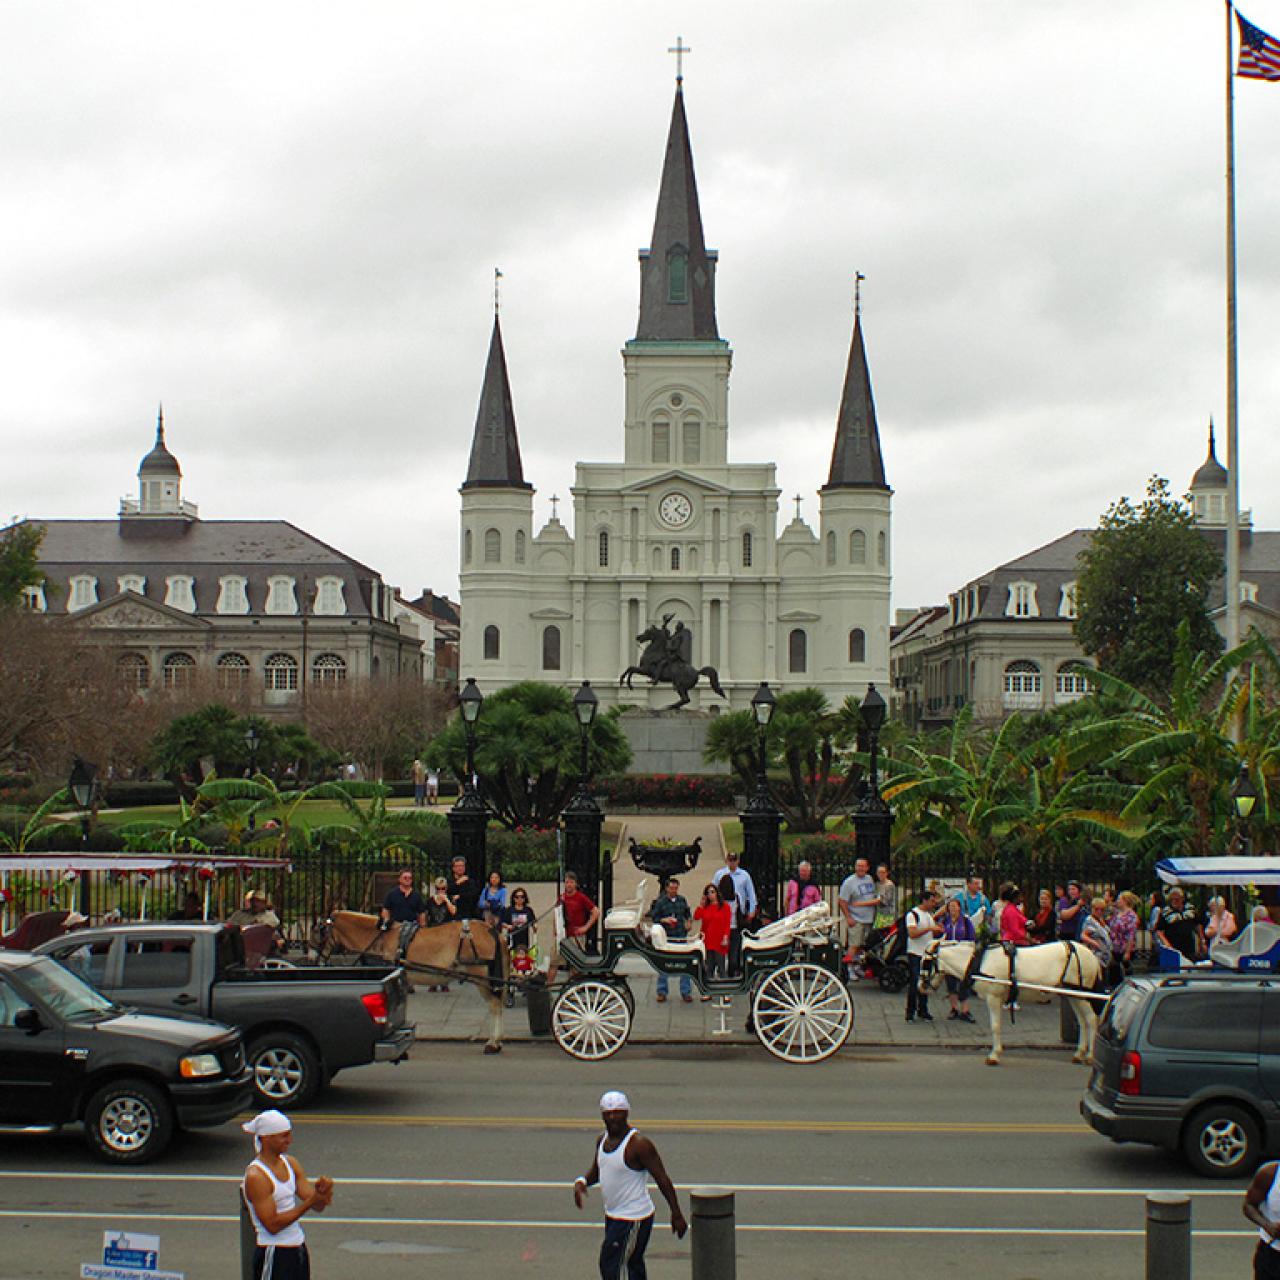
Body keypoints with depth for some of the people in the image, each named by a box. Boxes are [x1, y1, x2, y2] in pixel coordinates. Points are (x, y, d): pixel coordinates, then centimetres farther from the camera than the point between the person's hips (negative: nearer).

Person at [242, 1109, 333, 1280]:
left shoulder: (291, 1163, 6)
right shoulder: (255, 1176, -17)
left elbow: (318, 1207, 6)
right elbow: (273, 1224, -21)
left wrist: (321, 1193, -18)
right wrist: (309, 1202, -24)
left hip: (298, 1248, 8)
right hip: (273, 1255, -8)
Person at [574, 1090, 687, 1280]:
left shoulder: (639, 1143, -19)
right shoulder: (603, 1139, 6)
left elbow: (662, 1179, -17)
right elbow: (596, 1171, 20)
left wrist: (677, 1215, -17)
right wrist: (581, 1181, -3)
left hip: (634, 1219, -8)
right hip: (612, 1215, 8)